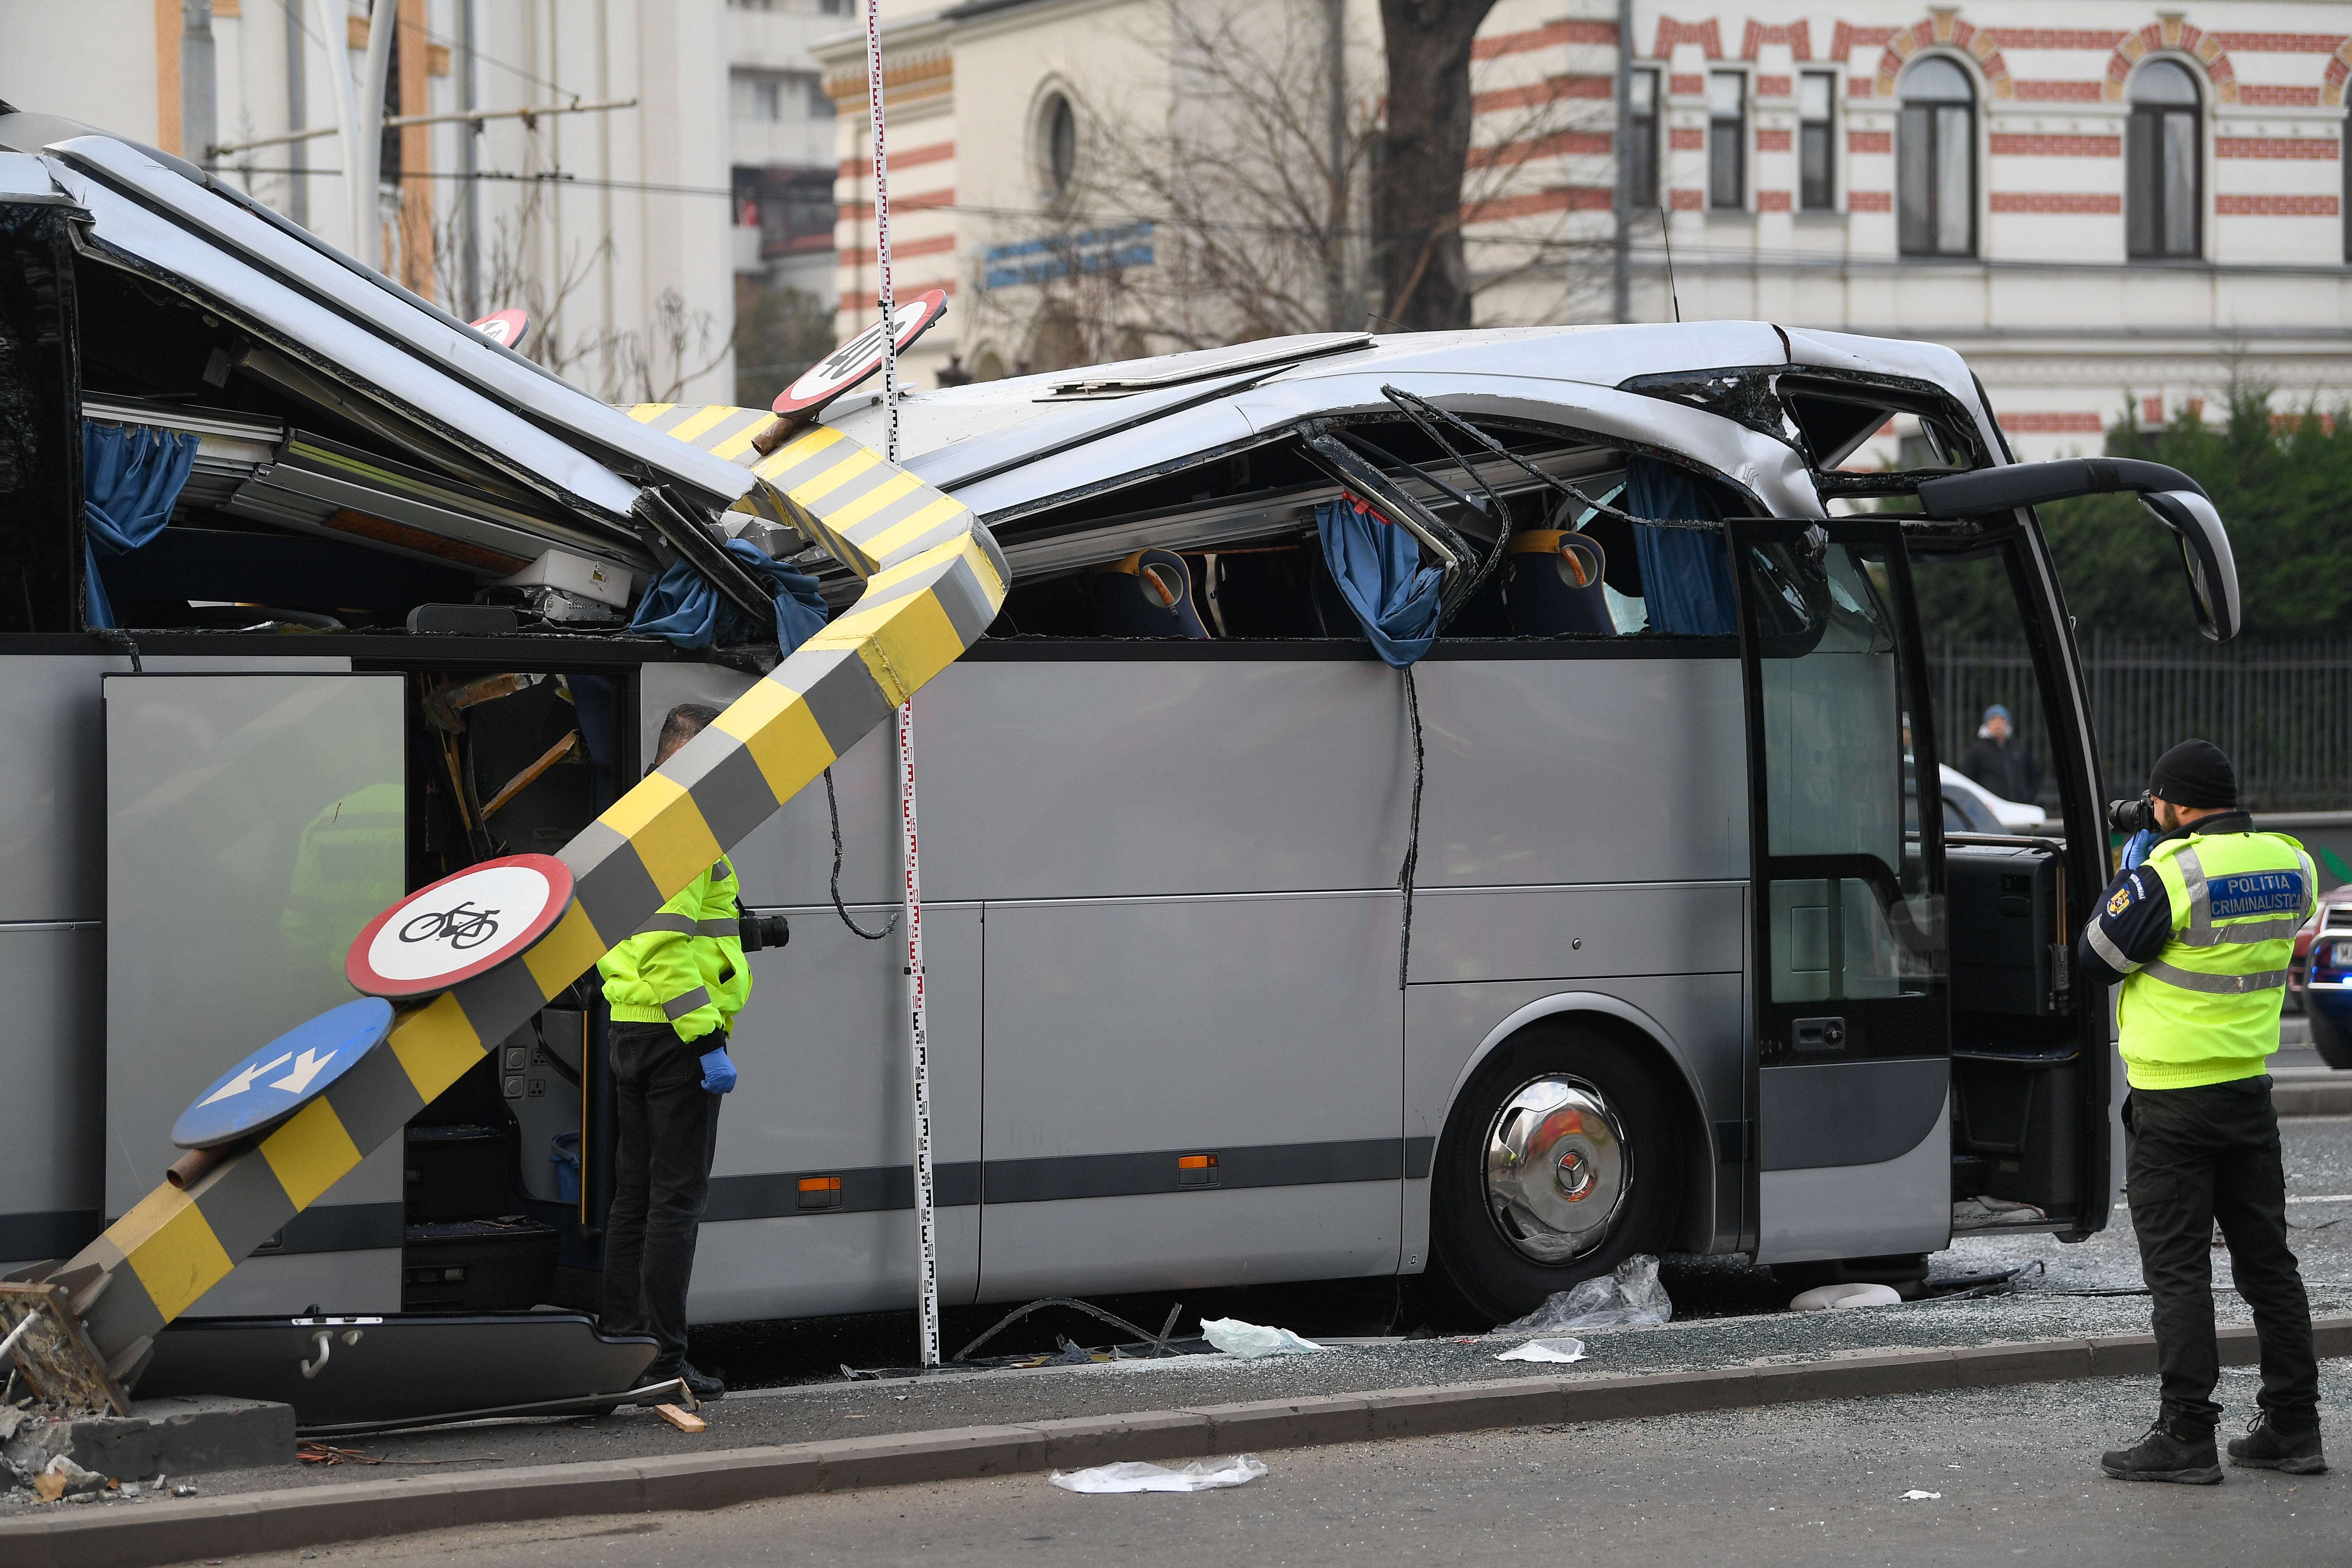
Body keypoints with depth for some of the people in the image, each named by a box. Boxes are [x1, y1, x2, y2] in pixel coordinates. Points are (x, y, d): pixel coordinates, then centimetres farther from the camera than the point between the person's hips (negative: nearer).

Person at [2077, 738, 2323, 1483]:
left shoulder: (2168, 875, -19)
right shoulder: (2291, 865, 2)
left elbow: (2094, 962, -10)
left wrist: (2127, 873, 3)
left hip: (2173, 1098, -6)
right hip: (2251, 1093, 6)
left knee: (2177, 1268, -1)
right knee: (2267, 1259, 13)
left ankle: (2185, 1437, -1)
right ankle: (2293, 1427, 16)